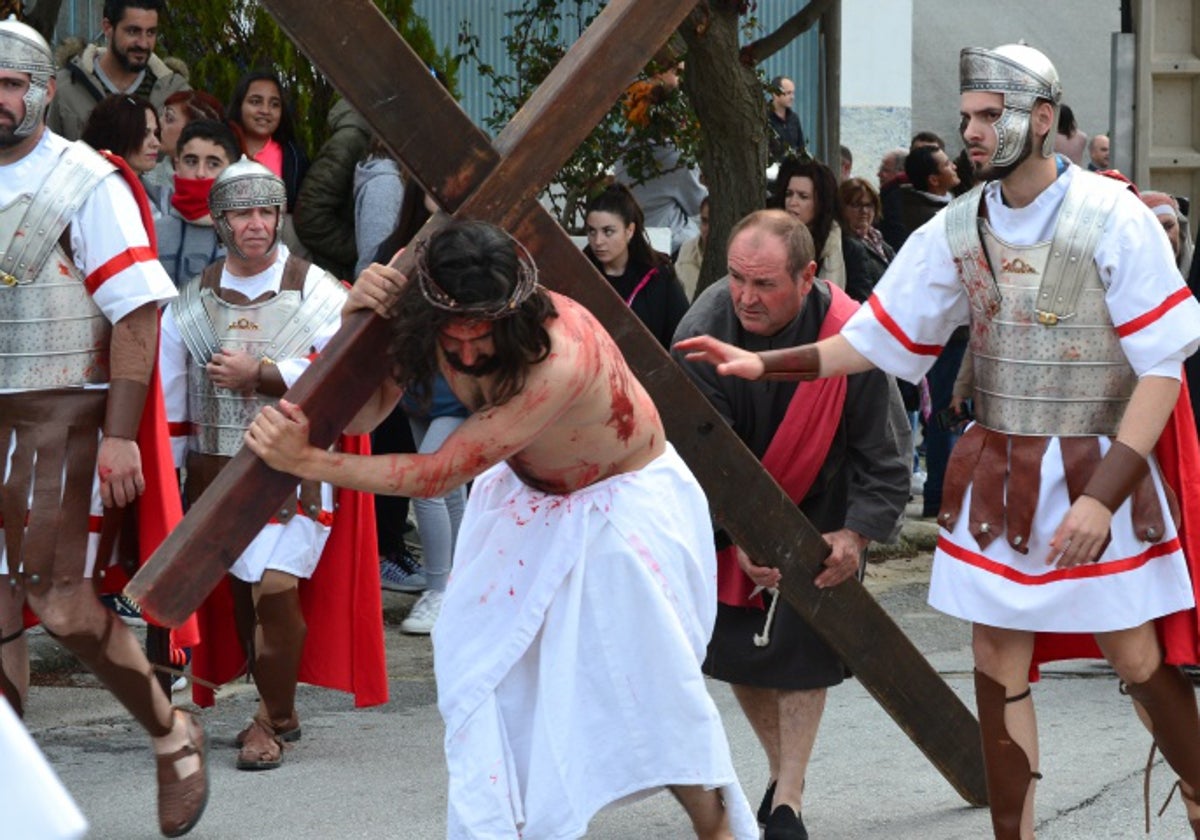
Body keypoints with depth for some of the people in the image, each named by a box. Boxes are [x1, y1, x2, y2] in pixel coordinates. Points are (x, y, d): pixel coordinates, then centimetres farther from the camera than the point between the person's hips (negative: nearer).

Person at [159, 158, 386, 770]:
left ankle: (272, 718, 1)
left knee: (275, 587, -15)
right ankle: (279, 712, 25)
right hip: (218, 470, 4)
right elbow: (169, 398, 14)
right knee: (245, 591, 9)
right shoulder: (191, 303, 10)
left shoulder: (319, 293, -1)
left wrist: (260, 374, -16)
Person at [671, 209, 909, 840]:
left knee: (802, 644, -6)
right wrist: (738, 536, -31)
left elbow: (885, 454, -17)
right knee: (735, 641, 5)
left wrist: (857, 534, -25)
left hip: (817, 508, -2)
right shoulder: (702, 331, -25)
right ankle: (780, 768, 27)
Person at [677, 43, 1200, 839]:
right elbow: (877, 336, 7)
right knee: (998, 667, 5)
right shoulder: (959, 228, 1)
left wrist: (1103, 494, -19)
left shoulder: (1114, 221, -14)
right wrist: (763, 364, -4)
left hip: (1101, 471, -4)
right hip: (997, 475, 5)